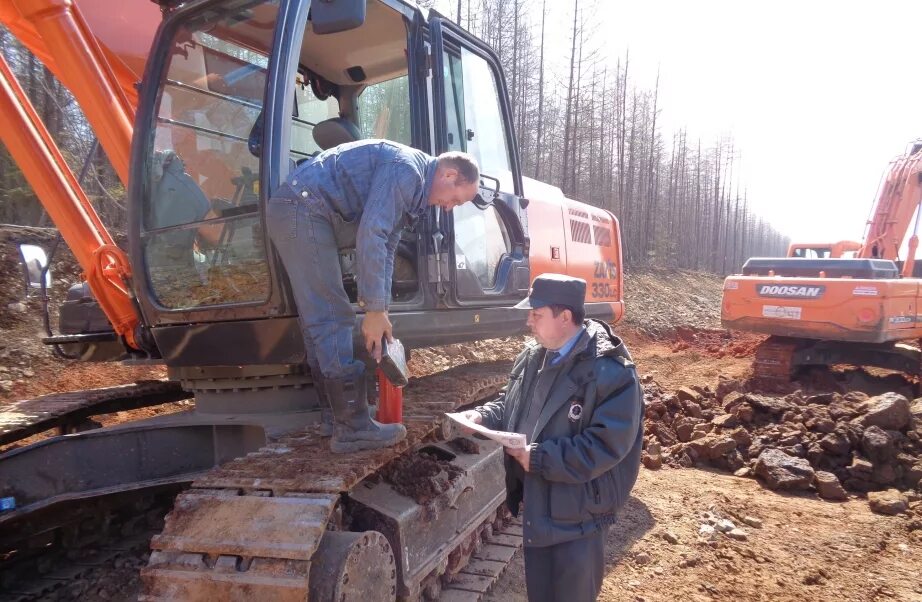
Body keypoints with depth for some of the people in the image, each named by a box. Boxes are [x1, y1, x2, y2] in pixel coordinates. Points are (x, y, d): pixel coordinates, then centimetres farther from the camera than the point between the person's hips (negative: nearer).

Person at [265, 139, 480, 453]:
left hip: (299, 213, 11)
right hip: (302, 207, -11)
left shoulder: (411, 183, 16)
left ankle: (337, 417, 18)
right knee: (333, 319, -11)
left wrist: (379, 310, 13)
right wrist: (375, 310, -19)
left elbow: (385, 245, 18)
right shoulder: (406, 169, -16)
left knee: (320, 321, 10)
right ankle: (353, 428, -7)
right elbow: (370, 236, -25)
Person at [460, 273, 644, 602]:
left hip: (577, 515, -7)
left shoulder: (611, 370, -24)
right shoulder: (532, 357, 3)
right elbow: (510, 405, 16)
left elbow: (605, 445, -28)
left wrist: (538, 458, -28)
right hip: (536, 503, 8)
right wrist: (482, 416, -5)